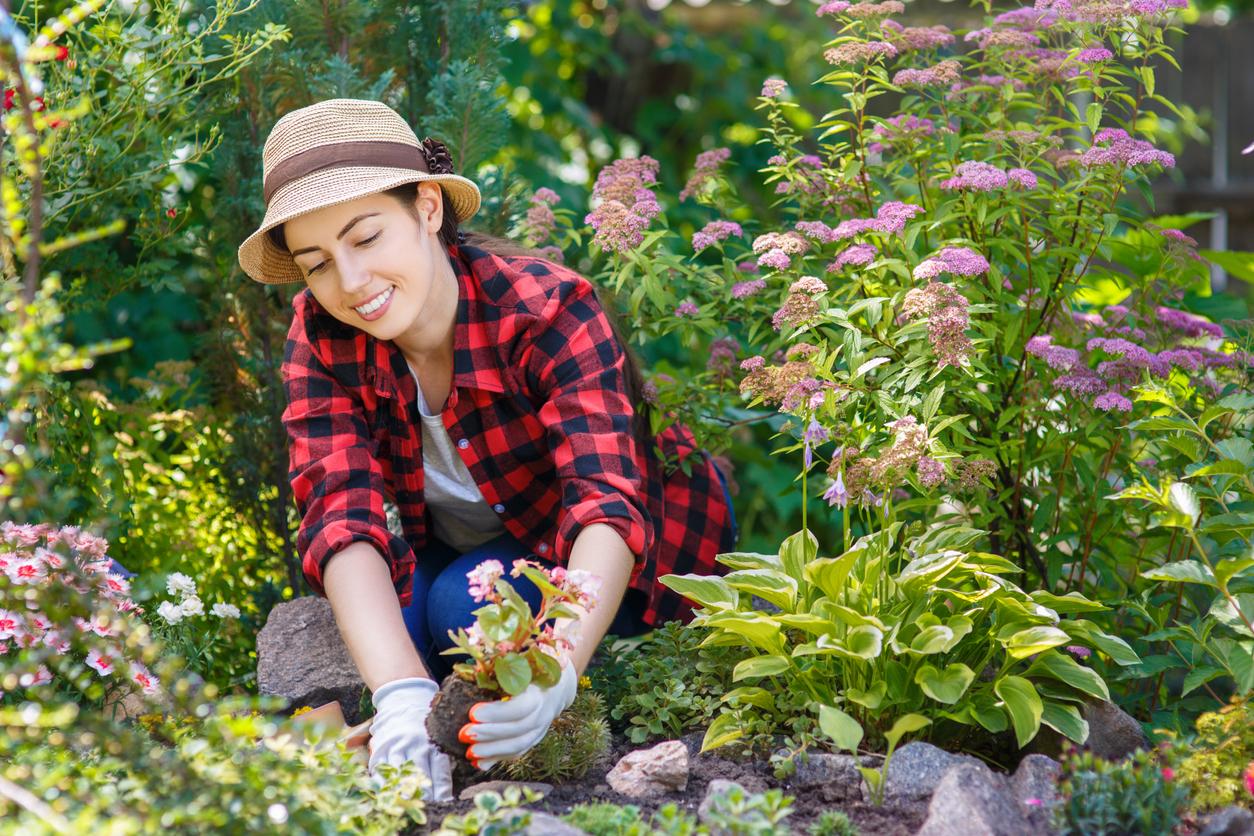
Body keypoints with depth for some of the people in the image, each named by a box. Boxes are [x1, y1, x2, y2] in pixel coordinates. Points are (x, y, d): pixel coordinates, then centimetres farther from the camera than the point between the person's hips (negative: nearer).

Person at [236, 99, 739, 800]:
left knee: (470, 605, -33)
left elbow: (609, 505, -43)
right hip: (459, 551, 4)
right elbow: (343, 513, -32)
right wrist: (402, 693, -51)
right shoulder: (322, 338, -20)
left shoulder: (549, 311, -32)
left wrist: (560, 669, -64)